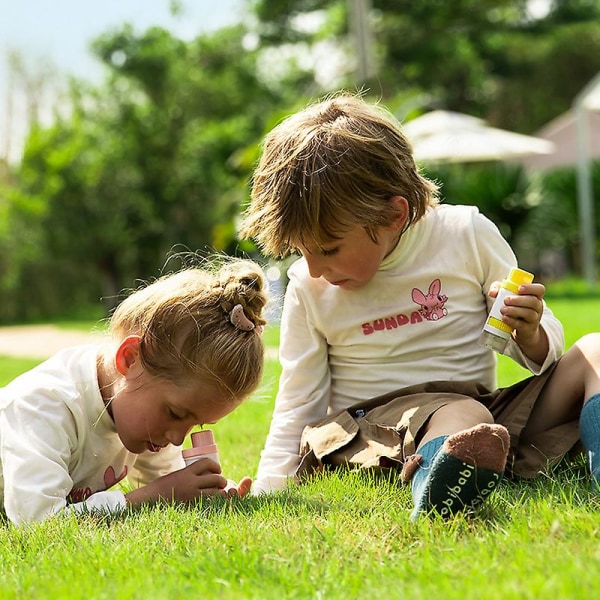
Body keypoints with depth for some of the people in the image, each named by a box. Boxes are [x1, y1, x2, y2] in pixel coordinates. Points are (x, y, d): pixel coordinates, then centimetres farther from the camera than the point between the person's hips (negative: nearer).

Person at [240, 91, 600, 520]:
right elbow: (298, 406, 6)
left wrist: (529, 334, -16)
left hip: (490, 409, 3)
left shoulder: (467, 234, -1)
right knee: (465, 415, -37)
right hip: (374, 427, -3)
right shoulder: (308, 288, 1)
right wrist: (266, 497, -4)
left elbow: (540, 349, 8)